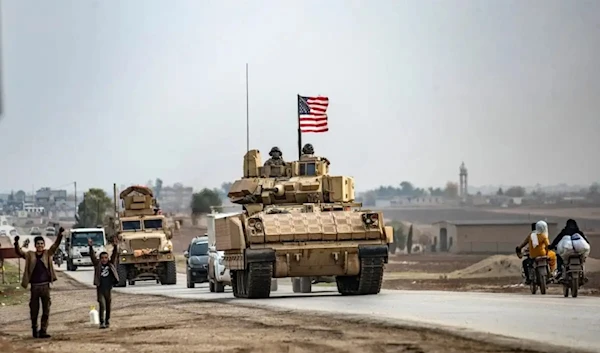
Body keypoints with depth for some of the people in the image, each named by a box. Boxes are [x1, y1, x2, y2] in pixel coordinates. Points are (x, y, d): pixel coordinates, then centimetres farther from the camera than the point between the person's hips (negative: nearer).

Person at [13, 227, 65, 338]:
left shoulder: (48, 254, 6)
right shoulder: (30, 255, 6)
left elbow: (55, 245, -4)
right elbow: (19, 252, -3)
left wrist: (60, 235, -20)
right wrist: (16, 243, -22)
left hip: (45, 286, 0)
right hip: (34, 286, 0)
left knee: (46, 310, -2)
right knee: (34, 310, 6)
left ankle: (43, 331, 3)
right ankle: (34, 330, 22)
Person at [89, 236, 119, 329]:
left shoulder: (111, 264, 3)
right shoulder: (97, 264, 0)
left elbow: (114, 255, -7)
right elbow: (92, 256, -10)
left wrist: (115, 246, -22)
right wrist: (91, 247, -24)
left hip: (108, 289, 2)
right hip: (100, 289, -2)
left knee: (108, 307, 9)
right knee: (102, 306, -12)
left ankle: (107, 322, 22)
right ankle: (102, 322, -10)